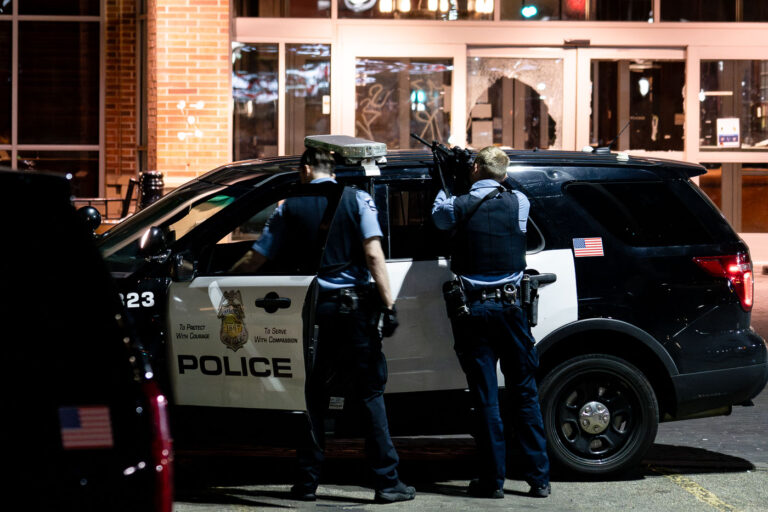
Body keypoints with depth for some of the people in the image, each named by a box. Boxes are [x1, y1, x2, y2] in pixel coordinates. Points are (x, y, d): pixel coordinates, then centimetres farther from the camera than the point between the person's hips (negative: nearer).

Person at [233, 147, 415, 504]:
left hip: (314, 308, 1)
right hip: (355, 307, -1)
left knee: (314, 395, 11)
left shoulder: (291, 208, 5)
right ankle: (387, 482, -1)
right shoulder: (357, 199, 2)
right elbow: (373, 255, -8)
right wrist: (388, 304, -8)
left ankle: (307, 482, 11)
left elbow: (255, 259, 7)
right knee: (370, 393, 2)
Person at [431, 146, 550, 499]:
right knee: (524, 393, 8)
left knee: (485, 396, 1)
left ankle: (493, 479, 3)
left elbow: (438, 214, 18)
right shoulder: (518, 203, 1)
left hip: (472, 310, -1)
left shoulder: (459, 207, -4)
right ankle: (539, 478, 8)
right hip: (509, 306, 2)